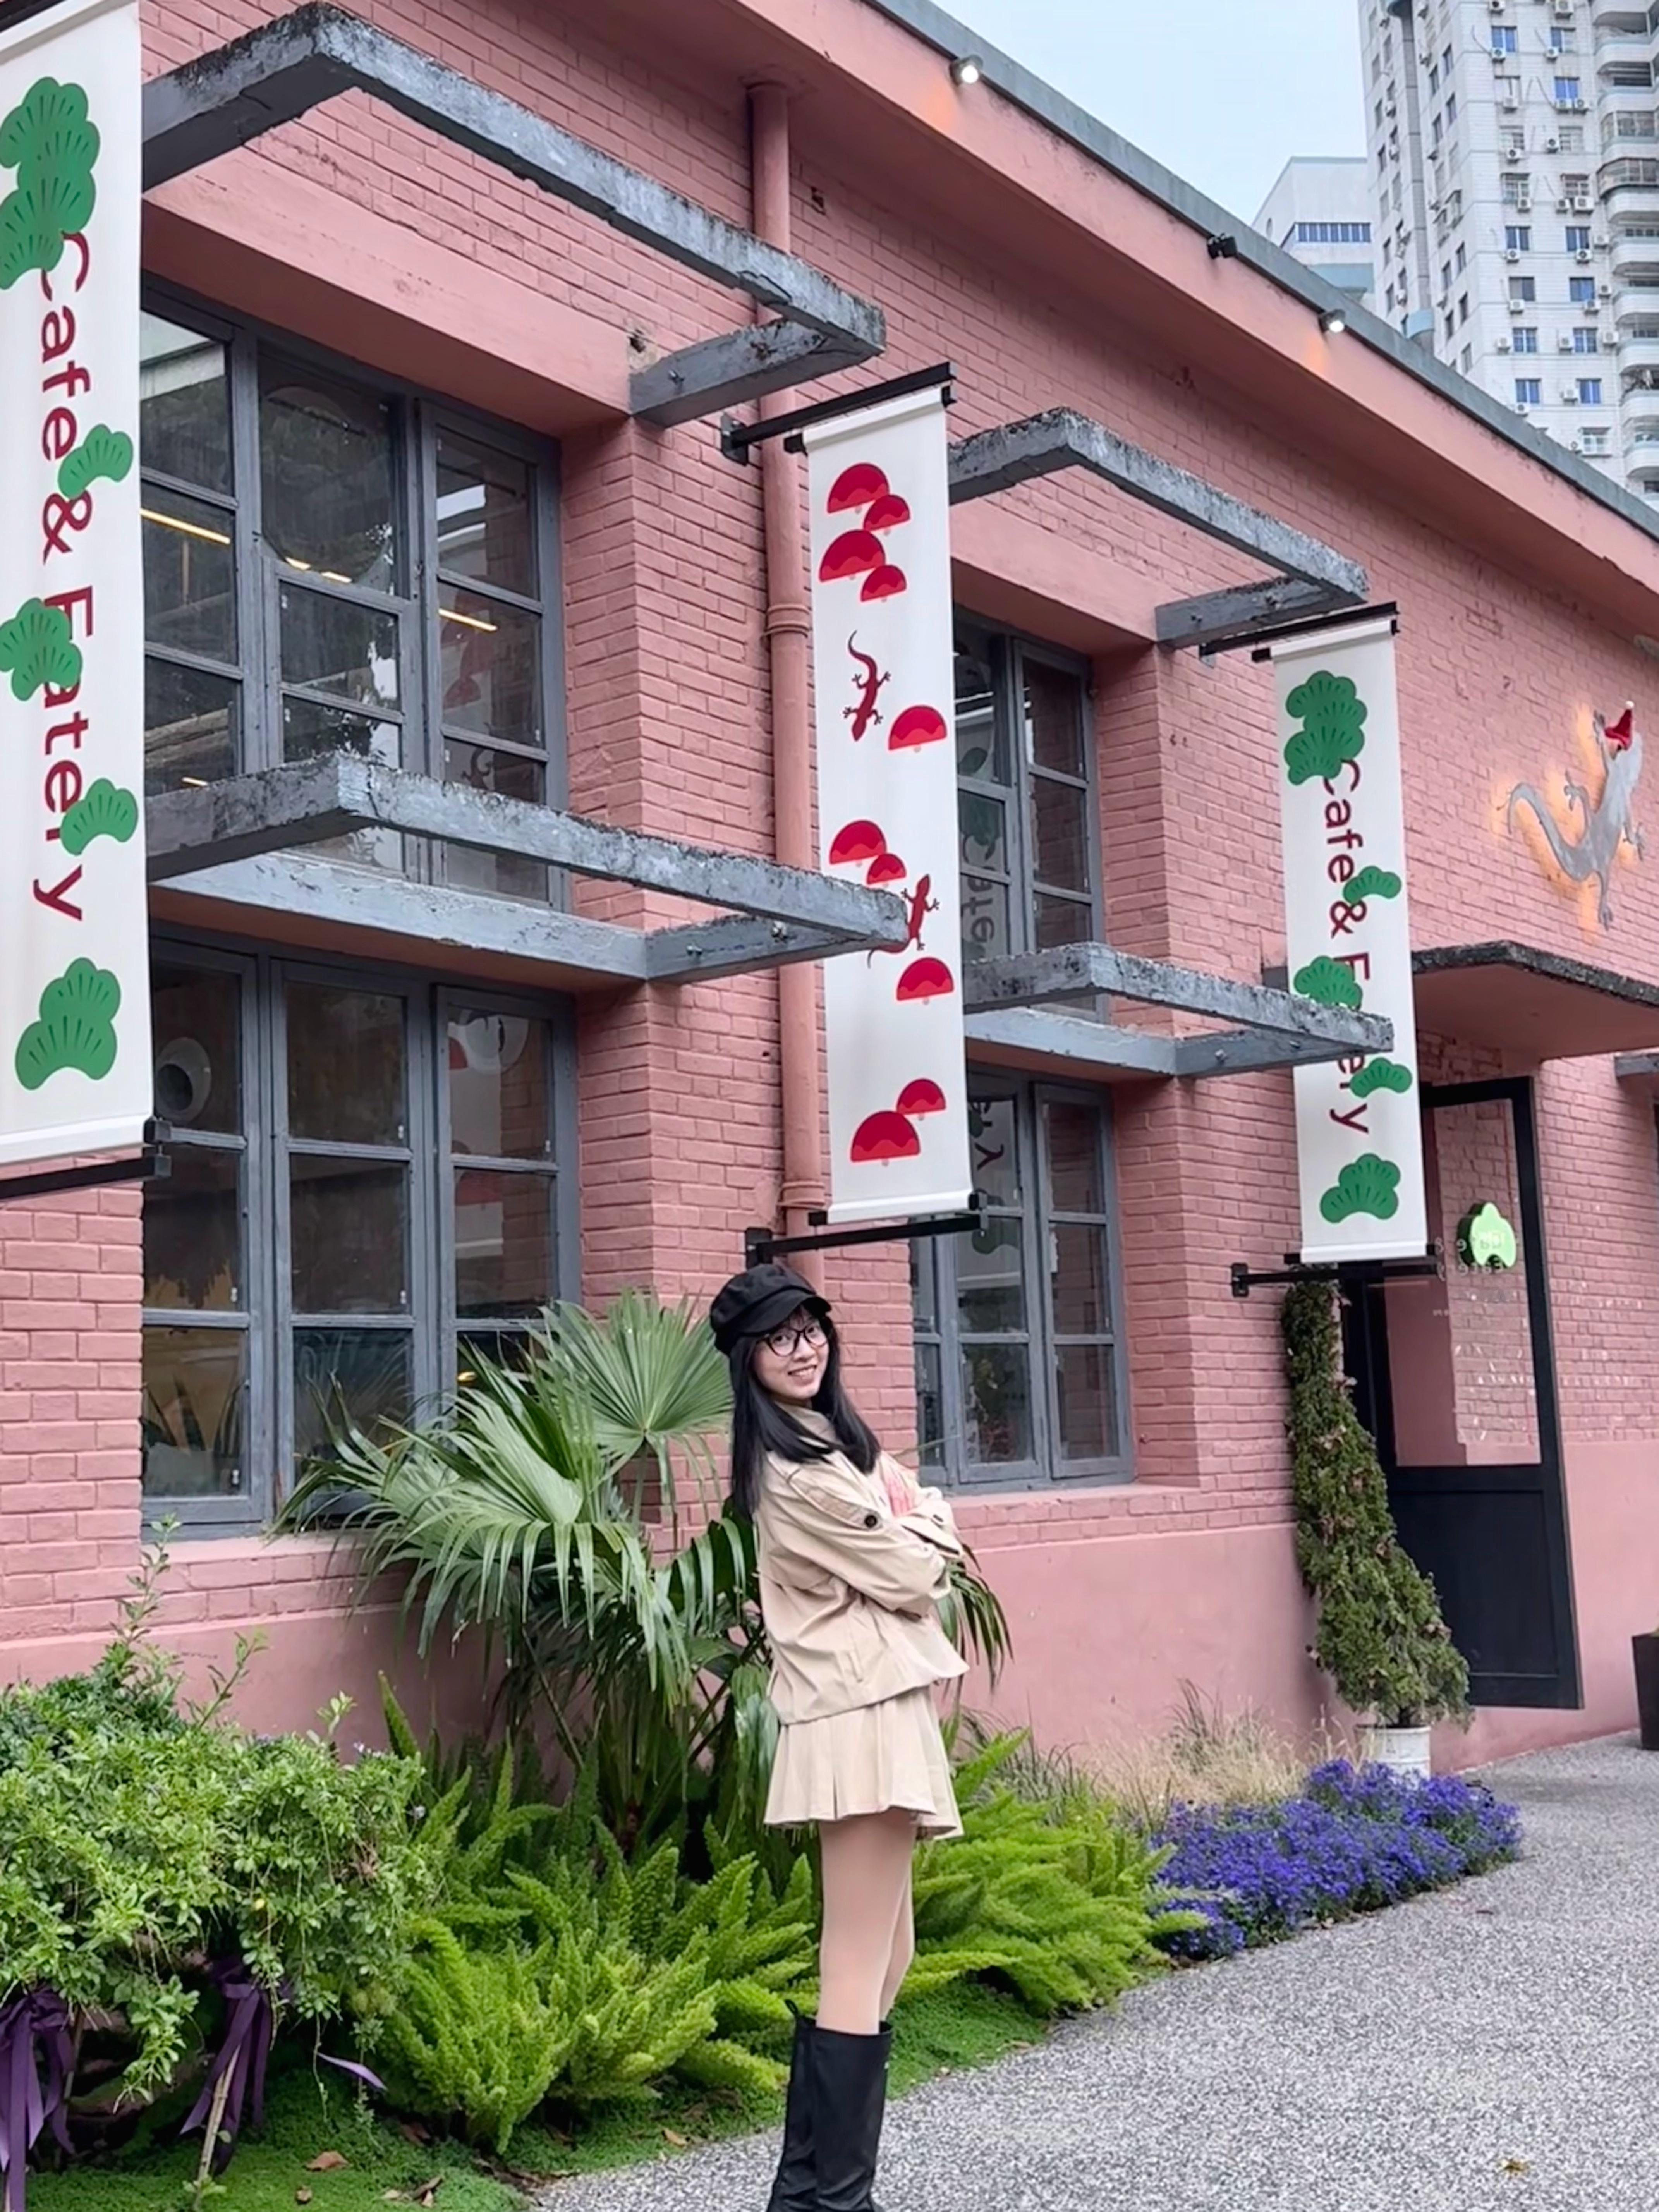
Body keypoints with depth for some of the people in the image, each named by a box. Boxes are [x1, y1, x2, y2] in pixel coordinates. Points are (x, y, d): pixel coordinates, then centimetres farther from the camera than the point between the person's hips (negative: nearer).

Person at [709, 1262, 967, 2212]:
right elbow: (912, 1575, -12)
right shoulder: (797, 1473, -16)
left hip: (871, 1710, 10)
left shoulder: (834, 1438, 16)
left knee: (884, 1958, 15)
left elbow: (914, 1546, 18)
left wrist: (914, 1528, -3)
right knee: (860, 1972, -8)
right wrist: (930, 1523, 7)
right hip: (865, 1715, -10)